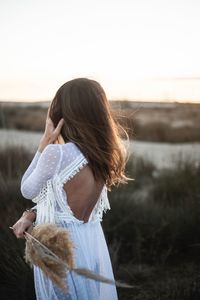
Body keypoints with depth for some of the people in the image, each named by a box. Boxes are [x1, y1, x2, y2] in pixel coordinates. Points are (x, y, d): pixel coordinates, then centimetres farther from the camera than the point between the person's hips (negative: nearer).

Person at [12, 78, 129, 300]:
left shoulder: (57, 153, -24)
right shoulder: (106, 153, -3)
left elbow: (27, 191, -5)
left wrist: (45, 142, -8)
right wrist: (30, 215, 0)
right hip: (92, 243, 6)